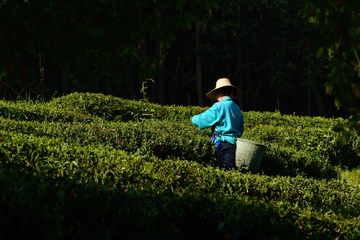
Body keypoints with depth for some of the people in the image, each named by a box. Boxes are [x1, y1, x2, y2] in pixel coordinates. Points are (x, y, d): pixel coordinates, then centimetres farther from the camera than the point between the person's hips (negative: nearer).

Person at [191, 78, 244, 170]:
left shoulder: (219, 106, -8)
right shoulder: (237, 108, 17)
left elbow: (202, 119, -3)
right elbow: (241, 130, 25)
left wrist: (194, 118, 19)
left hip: (225, 146, -8)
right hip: (235, 144, 8)